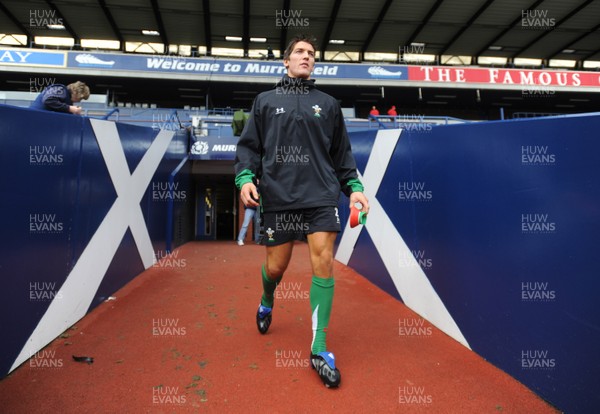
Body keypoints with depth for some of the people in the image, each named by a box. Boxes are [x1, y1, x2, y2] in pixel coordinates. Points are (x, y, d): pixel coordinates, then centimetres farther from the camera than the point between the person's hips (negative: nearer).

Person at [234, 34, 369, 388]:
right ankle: (266, 304, 43)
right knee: (276, 266, 6)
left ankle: (319, 349, 2)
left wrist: (353, 186, 5)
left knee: (323, 262, -9)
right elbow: (249, 146, 11)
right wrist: (246, 176, -7)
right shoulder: (266, 101, 15)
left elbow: (342, 152, 16)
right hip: (277, 198, 0)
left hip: (321, 196, 1)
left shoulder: (328, 104, 16)